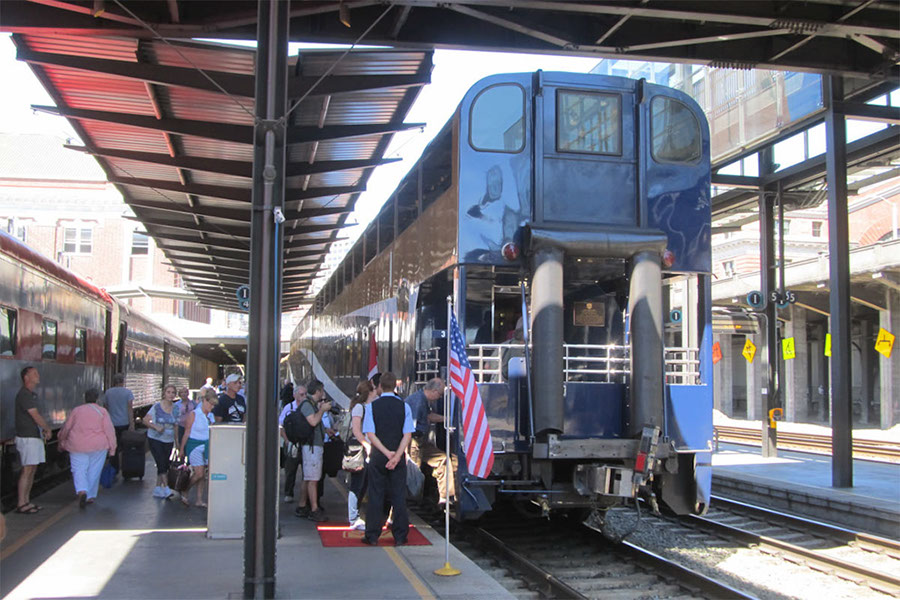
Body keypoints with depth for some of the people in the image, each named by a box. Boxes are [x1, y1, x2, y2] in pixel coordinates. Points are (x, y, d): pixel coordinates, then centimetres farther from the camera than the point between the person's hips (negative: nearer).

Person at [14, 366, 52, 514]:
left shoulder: (31, 394, 15)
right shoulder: (24, 394, -15)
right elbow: (35, 416, -17)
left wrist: (43, 430, 2)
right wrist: (48, 429, -5)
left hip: (35, 436, 9)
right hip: (27, 437, -9)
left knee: (32, 470, 11)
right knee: (27, 470, -8)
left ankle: (26, 502, 16)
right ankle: (21, 504, -3)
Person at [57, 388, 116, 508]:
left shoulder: (76, 410, 7)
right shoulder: (102, 411, 2)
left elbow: (66, 428, 11)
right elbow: (109, 430, -4)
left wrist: (61, 442, 27)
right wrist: (112, 448, 0)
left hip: (78, 445, 1)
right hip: (98, 445, 0)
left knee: (79, 470, 1)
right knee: (94, 471, 10)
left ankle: (81, 491, -22)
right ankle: (90, 496, 14)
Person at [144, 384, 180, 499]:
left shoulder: (176, 408, 3)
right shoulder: (157, 407, -8)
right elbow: (146, 420, -7)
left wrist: (177, 441, 7)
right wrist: (156, 427, -22)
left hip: (169, 440, 5)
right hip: (155, 439, -4)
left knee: (165, 465, 8)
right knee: (161, 464, -13)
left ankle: (158, 489, 19)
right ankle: (166, 489, -14)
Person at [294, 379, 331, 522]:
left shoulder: (312, 404, 19)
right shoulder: (306, 404, -12)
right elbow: (313, 421, -23)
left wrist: (321, 409, 18)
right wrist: (322, 410, -10)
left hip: (315, 445, 10)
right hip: (312, 445, -10)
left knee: (307, 479, 13)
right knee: (313, 479, -9)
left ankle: (301, 507, 19)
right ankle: (314, 510, -8)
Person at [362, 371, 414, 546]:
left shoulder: (372, 406, -3)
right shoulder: (404, 406, -1)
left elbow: (370, 434, -9)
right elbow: (408, 434, -8)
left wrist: (387, 453, -11)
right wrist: (397, 455, -13)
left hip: (378, 456, -1)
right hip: (399, 456, 1)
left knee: (375, 495, 5)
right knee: (399, 496, 6)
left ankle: (372, 536, 9)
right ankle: (400, 536, 9)